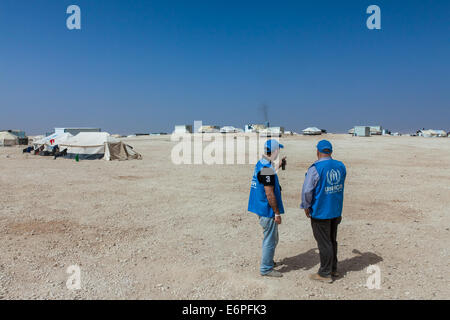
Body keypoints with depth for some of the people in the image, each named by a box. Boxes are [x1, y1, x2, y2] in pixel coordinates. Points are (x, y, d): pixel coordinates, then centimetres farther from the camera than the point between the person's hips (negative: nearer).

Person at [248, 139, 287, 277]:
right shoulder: (267, 168, -24)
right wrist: (277, 213, -17)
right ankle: (266, 268, 15)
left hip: (261, 209, 10)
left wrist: (279, 166, 37)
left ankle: (268, 261, 38)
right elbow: (269, 194, -24)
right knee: (270, 240, 3)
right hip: (268, 210, -10)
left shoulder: (260, 164, 7)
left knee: (273, 238, 24)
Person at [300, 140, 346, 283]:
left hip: (320, 212, -7)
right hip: (336, 211, 7)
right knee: (332, 240, 20)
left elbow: (307, 190, -17)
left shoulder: (315, 168, -19)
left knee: (324, 243, 3)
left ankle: (325, 274, 14)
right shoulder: (341, 166, 1)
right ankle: (333, 269, 32)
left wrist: (306, 207, -4)